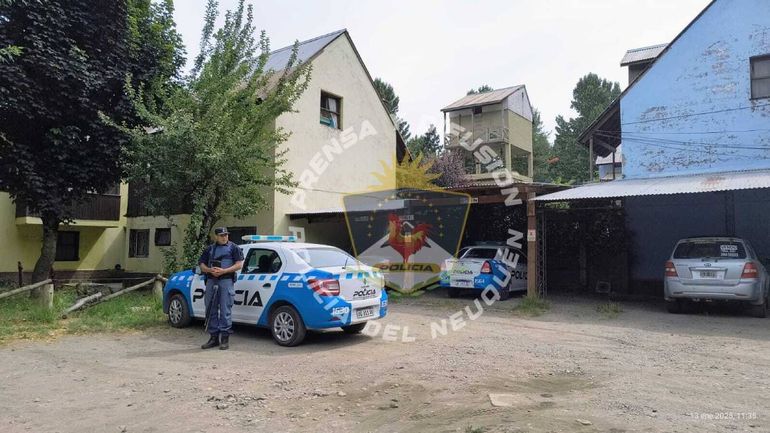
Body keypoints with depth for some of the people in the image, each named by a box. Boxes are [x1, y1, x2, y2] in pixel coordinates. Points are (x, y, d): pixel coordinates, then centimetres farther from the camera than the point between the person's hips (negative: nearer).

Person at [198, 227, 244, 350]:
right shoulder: (210, 249, 18)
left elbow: (239, 264, -2)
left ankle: (225, 337, -1)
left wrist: (223, 271, -13)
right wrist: (210, 270, -7)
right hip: (211, 281, 5)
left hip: (226, 281, -4)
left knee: (225, 310, -5)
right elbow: (202, 265, 15)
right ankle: (213, 337, 16)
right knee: (211, 310, 7)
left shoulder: (233, 248, 7)